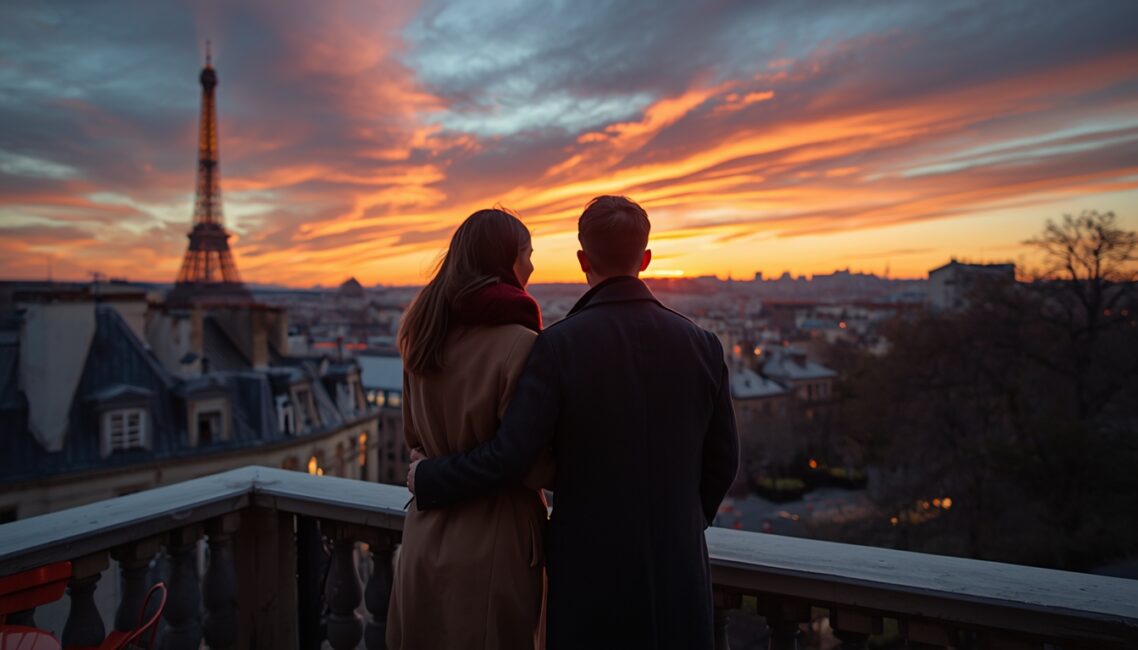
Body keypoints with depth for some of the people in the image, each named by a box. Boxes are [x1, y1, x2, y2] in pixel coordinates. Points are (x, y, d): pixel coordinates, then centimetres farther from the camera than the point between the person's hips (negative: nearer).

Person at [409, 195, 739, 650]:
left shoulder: (559, 345, -16)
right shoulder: (700, 345, -4)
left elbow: (507, 458, -18)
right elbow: (721, 462, 4)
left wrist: (427, 479, 0)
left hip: (591, 565, -2)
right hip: (677, 564, 3)